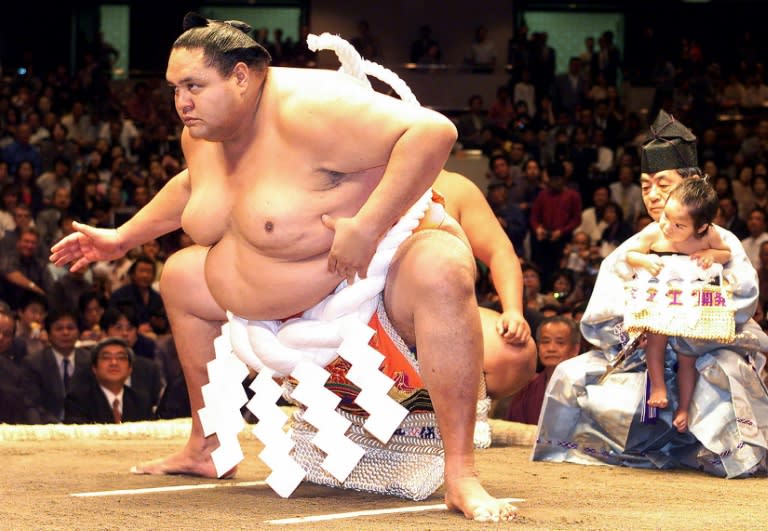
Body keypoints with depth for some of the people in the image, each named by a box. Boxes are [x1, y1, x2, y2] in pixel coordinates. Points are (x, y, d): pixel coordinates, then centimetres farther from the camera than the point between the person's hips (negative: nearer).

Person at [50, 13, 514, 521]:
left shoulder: (307, 108, -30)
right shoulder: (203, 133, -1)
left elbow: (433, 131, -40)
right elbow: (193, 185, 25)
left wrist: (366, 227, -41)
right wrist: (122, 238, 25)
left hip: (379, 267, -9)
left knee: (441, 267, -42)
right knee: (180, 275, 13)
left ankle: (461, 477, -40)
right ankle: (205, 449, 22)